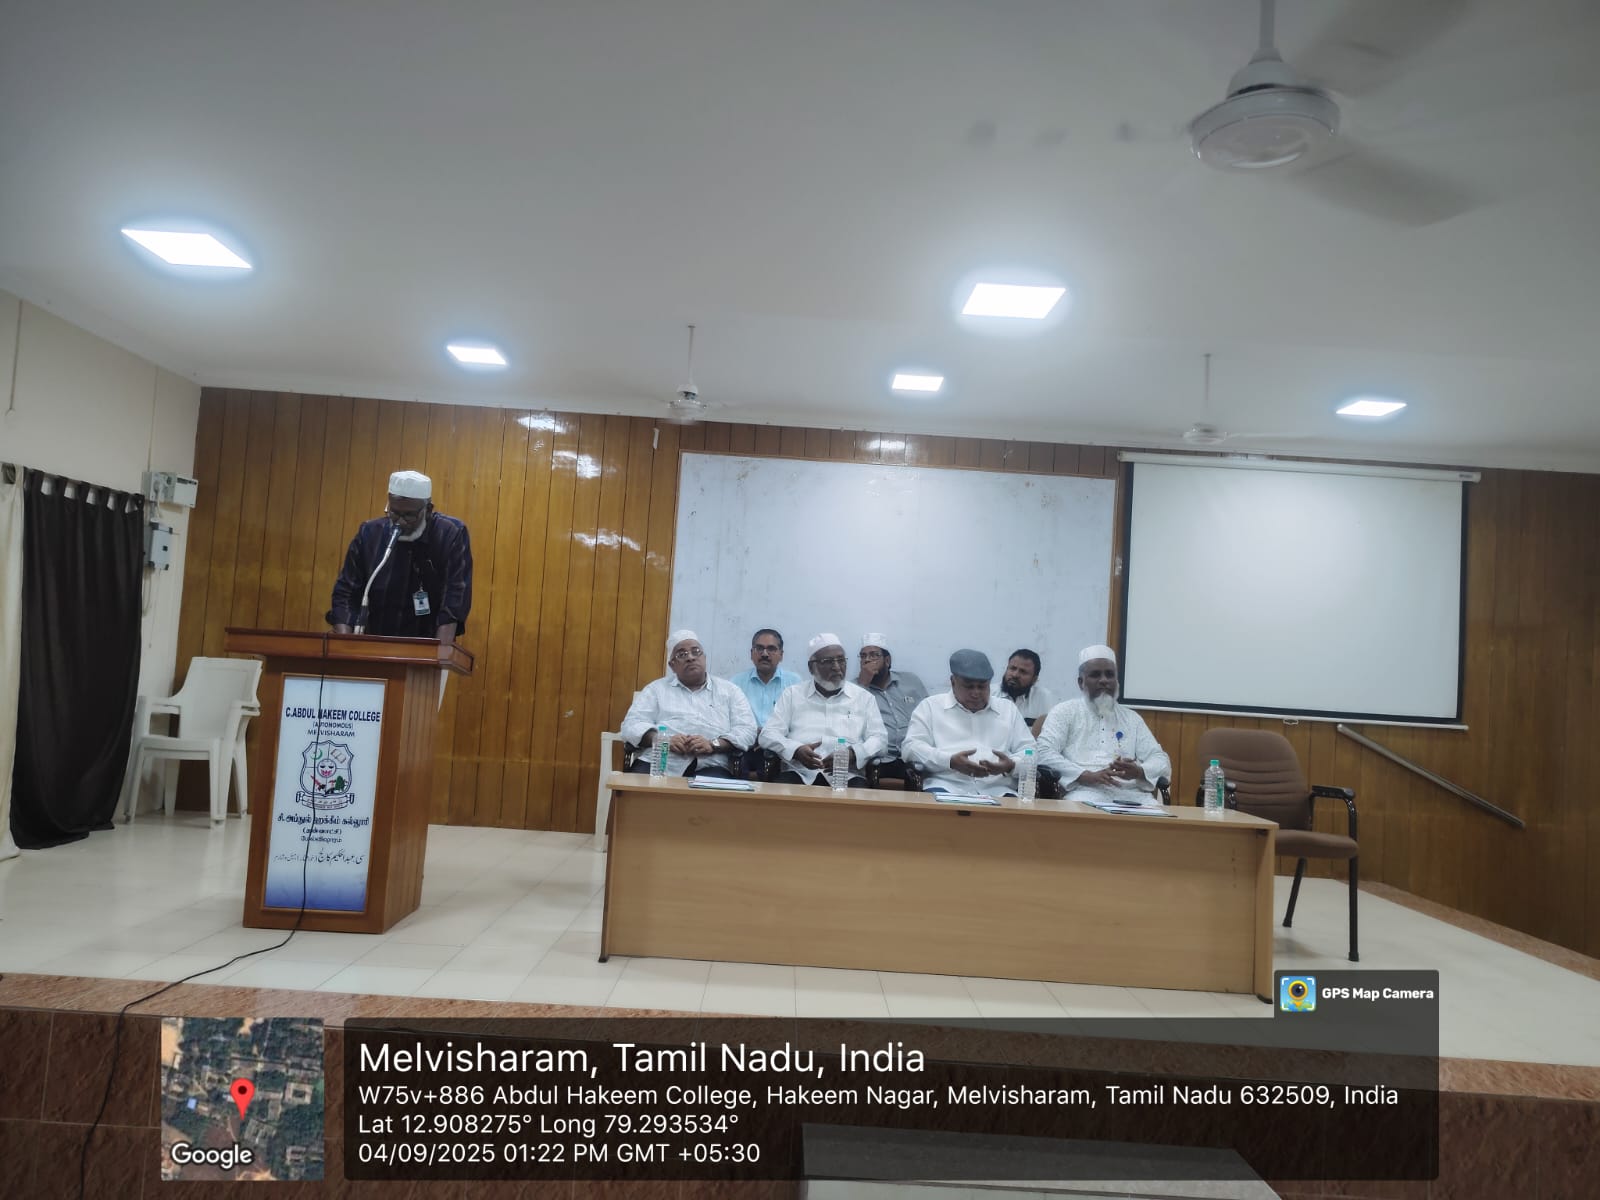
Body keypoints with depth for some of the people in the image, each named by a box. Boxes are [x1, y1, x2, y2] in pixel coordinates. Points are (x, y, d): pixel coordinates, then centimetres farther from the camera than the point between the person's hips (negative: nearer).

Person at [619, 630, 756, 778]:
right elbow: (632, 725, 11)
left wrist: (713, 745, -10)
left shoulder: (729, 691, 20)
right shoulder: (656, 688, 21)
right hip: (658, 762, 1)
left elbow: (747, 730, 9)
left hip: (709, 767, -1)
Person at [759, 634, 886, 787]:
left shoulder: (864, 697, 16)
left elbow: (879, 738, 9)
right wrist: (796, 750, -13)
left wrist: (852, 754, -13)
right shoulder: (792, 694, 15)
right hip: (800, 773, 0)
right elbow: (768, 734, 9)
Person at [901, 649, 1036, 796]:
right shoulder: (931, 706, 15)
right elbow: (910, 747, 4)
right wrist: (950, 761, -13)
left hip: (998, 792, 2)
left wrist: (1011, 765, -7)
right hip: (946, 788, -2)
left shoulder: (1008, 709, 23)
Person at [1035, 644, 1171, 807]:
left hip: (1131, 794, 4)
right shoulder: (1065, 711, 11)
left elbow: (1162, 761, 16)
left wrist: (1138, 772, -9)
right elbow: (1044, 753, -3)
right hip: (1085, 792, -4)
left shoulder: (1132, 718, 24)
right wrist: (1087, 776, -17)